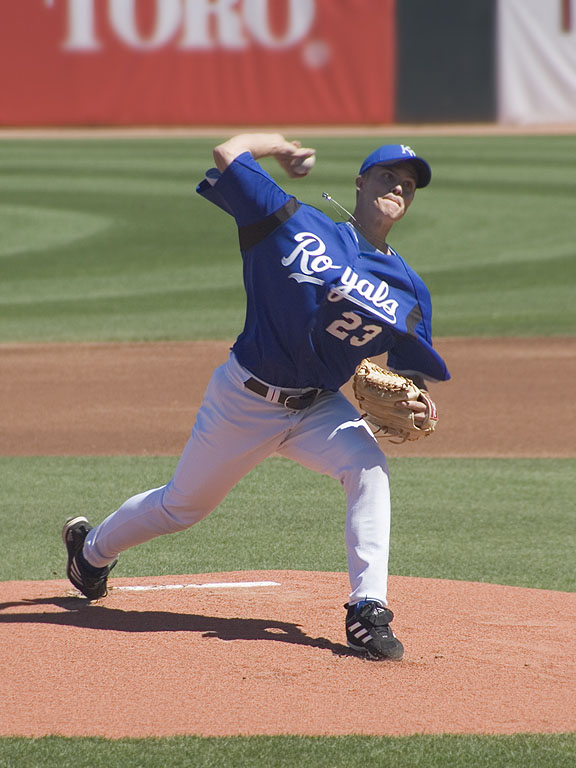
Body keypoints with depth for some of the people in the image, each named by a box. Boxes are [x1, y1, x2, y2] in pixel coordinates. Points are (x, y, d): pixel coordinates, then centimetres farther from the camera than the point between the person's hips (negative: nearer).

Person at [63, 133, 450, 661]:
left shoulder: (409, 292, -3)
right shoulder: (298, 225, -11)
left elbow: (412, 376, 2)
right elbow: (228, 153, -12)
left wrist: (415, 408, -21)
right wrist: (279, 144, 6)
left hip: (319, 407, 2)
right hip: (245, 399, -2)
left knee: (368, 469, -29)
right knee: (182, 506, 13)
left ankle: (368, 612, -28)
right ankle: (92, 549, 44)